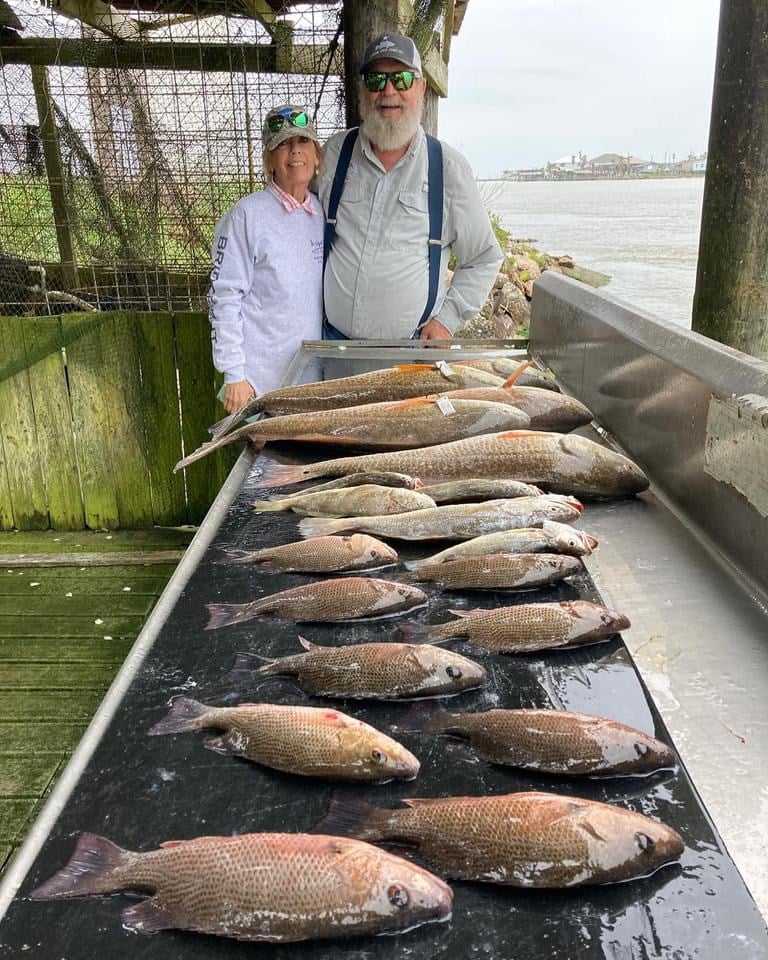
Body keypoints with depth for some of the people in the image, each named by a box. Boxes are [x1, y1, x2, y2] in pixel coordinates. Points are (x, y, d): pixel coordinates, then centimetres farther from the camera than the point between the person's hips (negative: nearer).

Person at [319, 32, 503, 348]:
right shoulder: (335, 153, 3)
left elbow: (484, 259, 5)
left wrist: (447, 319, -3)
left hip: (413, 344, -1)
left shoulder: (449, 167, -2)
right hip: (334, 337, 2)